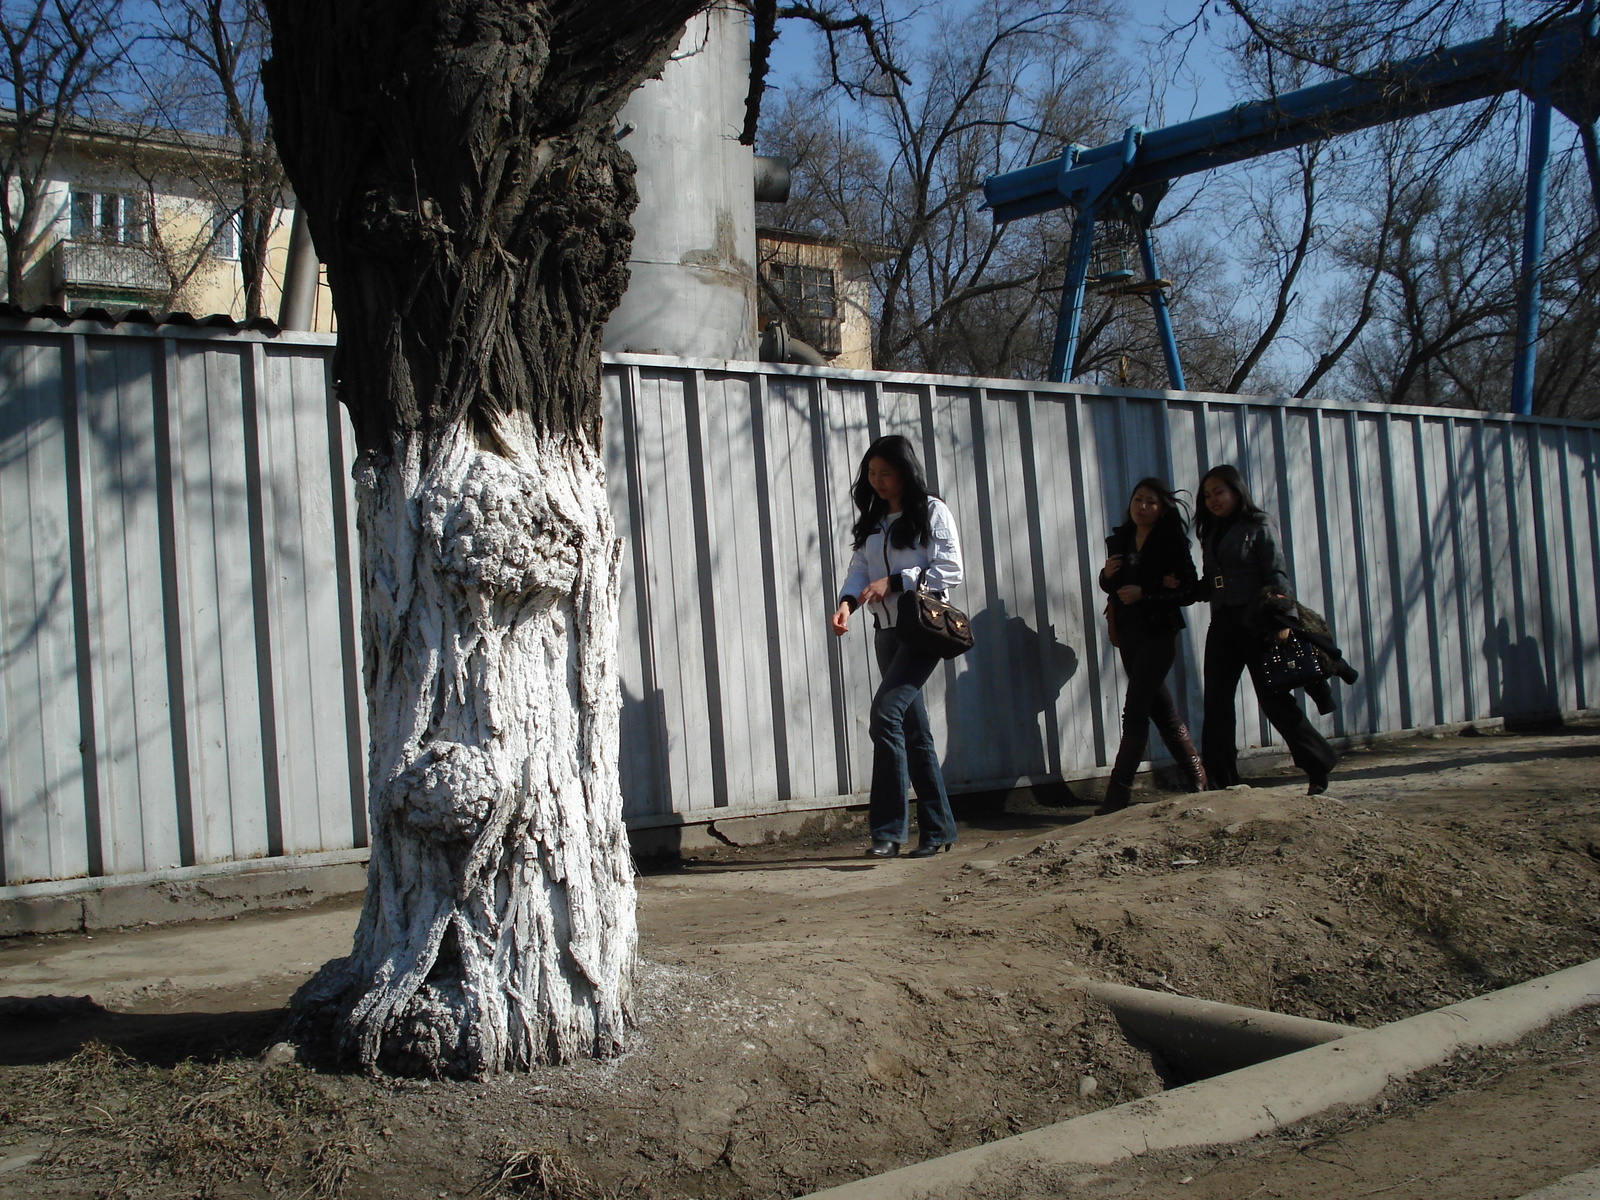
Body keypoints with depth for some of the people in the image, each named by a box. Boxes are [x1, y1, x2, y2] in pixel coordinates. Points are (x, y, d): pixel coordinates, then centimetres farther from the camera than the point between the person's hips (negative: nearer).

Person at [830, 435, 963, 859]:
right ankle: (938, 828, 15)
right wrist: (847, 601, -14)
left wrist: (894, 582, -17)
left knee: (886, 712, -21)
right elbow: (858, 570, 7)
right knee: (914, 729, 8)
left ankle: (888, 828, -20)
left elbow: (950, 569, -10)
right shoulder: (871, 522, 17)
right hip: (886, 630, 7)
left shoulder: (931, 512, -2)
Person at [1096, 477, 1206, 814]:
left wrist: (1144, 593, -20)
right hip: (1128, 634, 6)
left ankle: (1118, 792, -10)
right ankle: (1195, 773, 26)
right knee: (1160, 708, 12)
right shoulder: (1120, 540, 9)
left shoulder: (1172, 542, -7)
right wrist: (1107, 574, -3)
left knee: (1134, 710, -11)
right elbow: (1111, 586, 20)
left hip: (1159, 633, -6)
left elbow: (1190, 590, -12)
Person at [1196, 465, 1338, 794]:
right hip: (1222, 625, 6)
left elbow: (1277, 575, -11)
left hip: (1255, 624, -6)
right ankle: (1224, 782, 8)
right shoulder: (1211, 533, 16)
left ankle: (1320, 767, 9)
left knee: (1275, 699, -5)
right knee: (1216, 704, 2)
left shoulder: (1257, 527, -3)